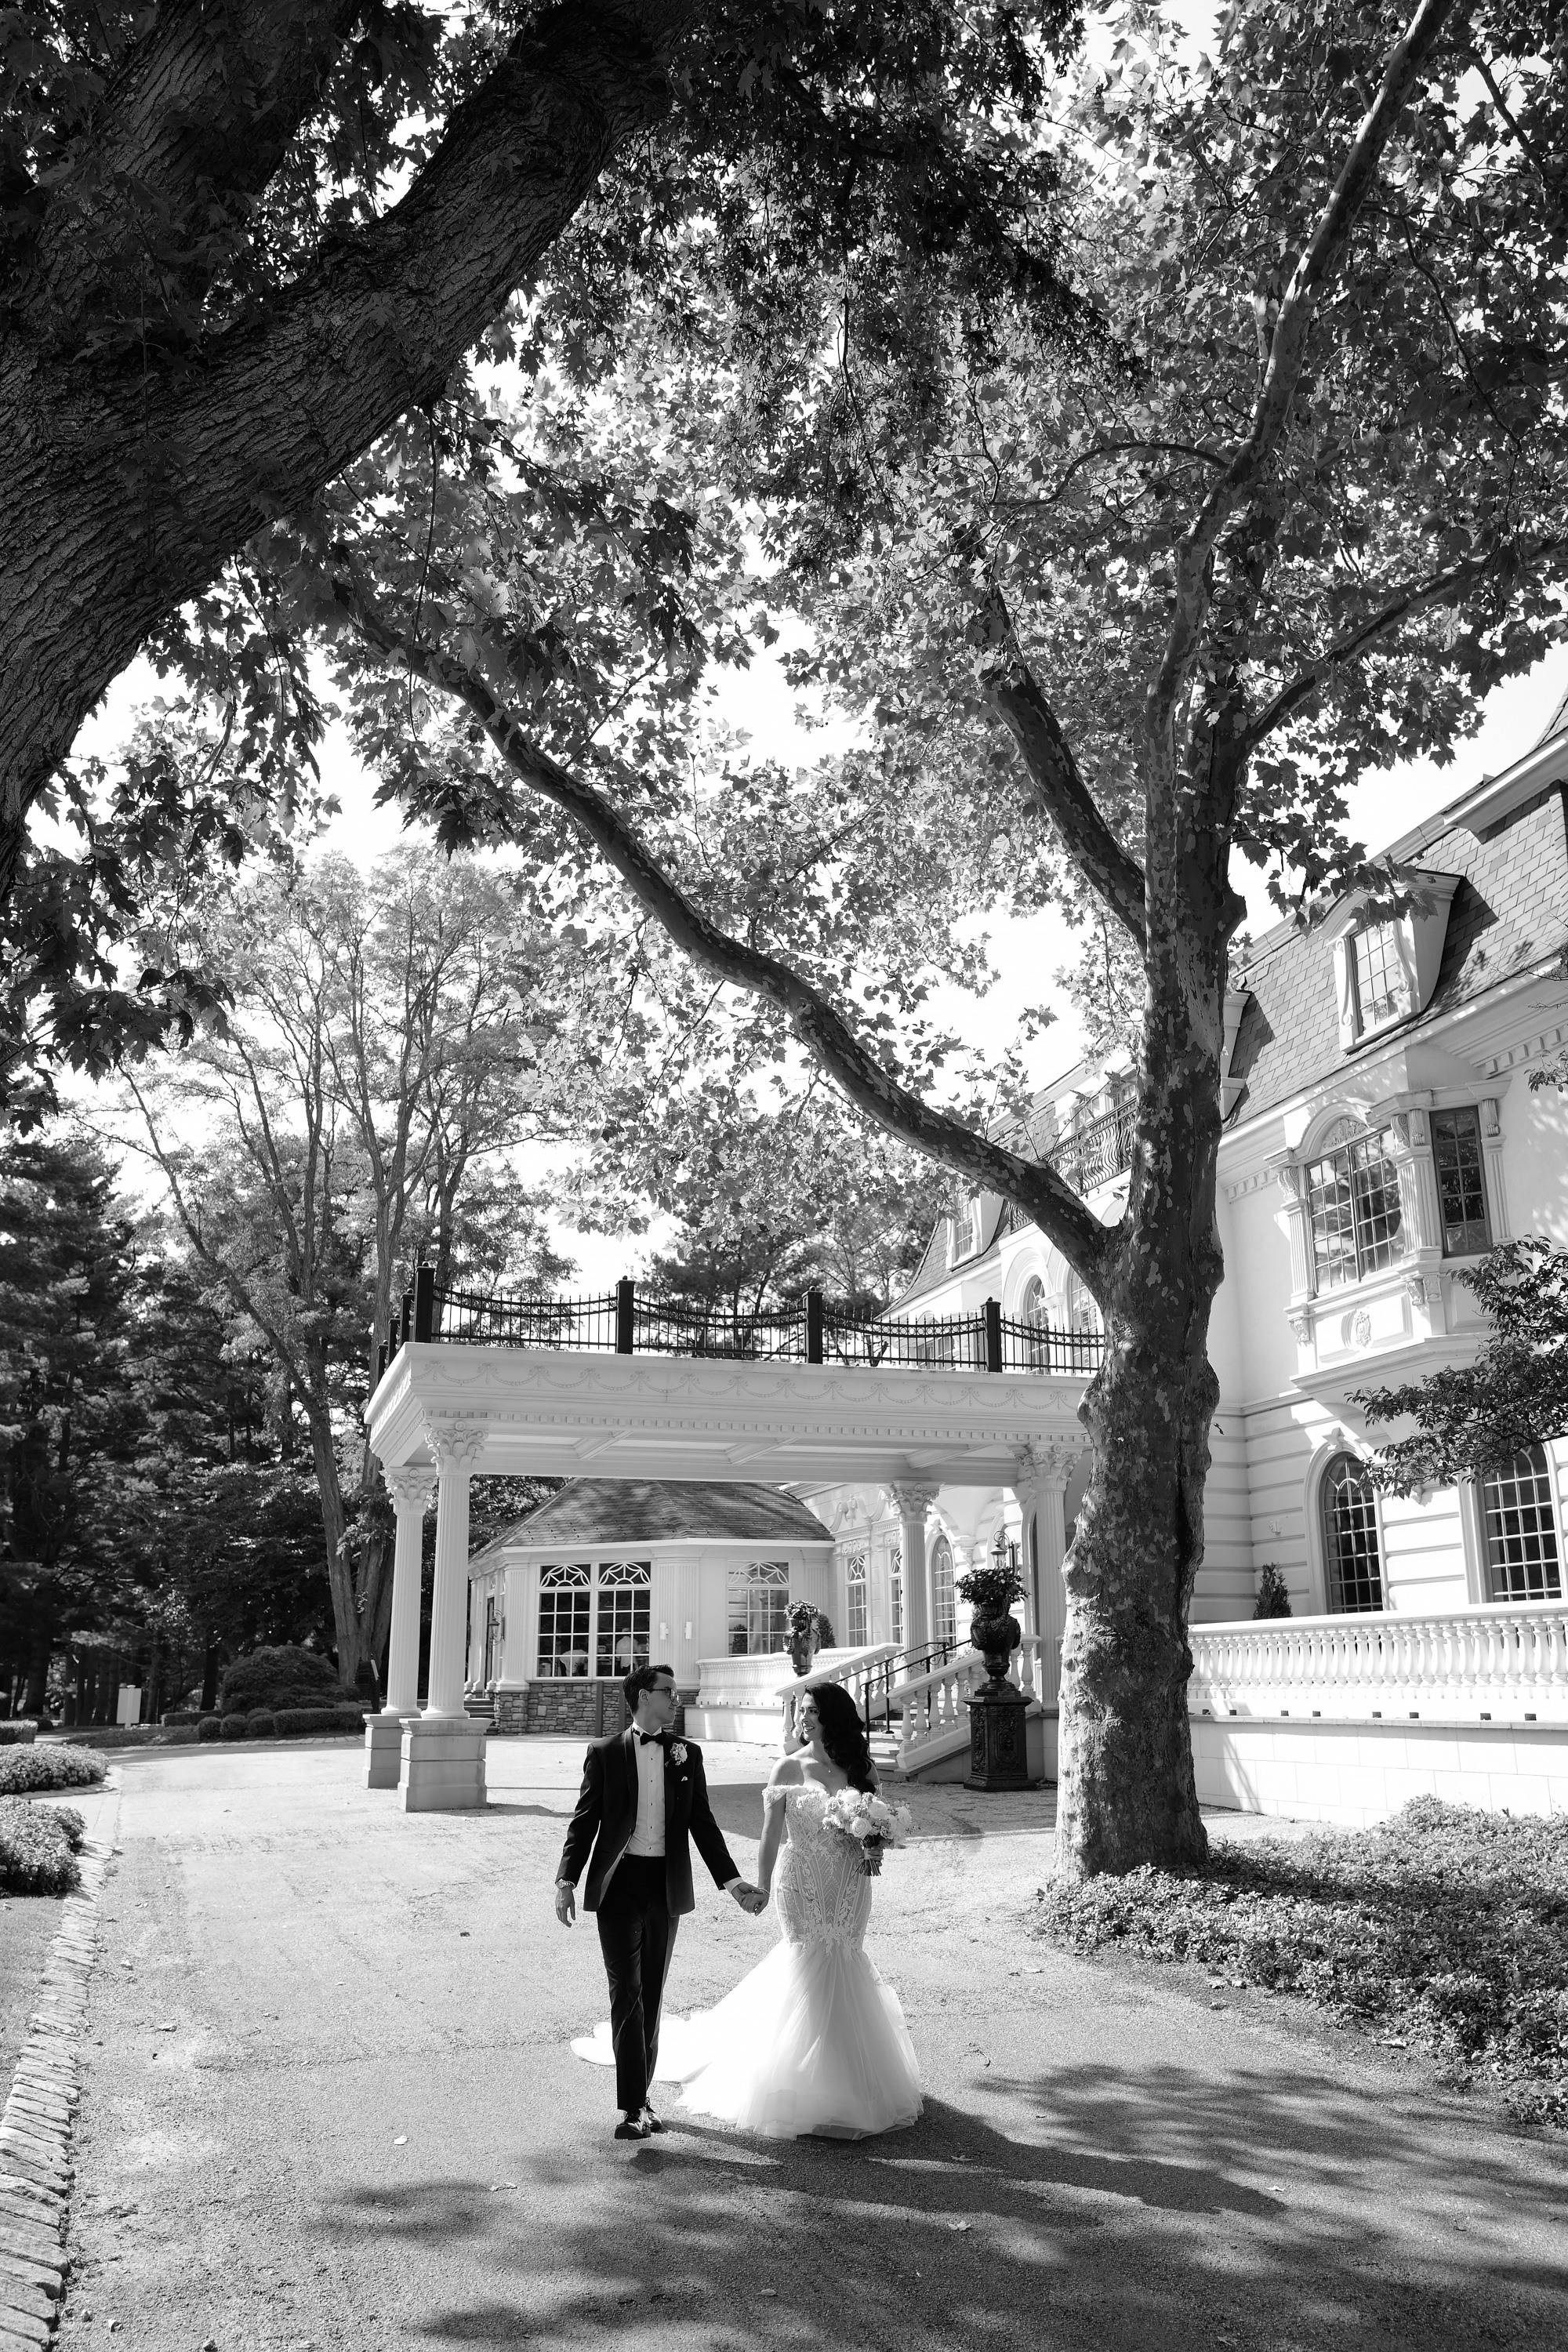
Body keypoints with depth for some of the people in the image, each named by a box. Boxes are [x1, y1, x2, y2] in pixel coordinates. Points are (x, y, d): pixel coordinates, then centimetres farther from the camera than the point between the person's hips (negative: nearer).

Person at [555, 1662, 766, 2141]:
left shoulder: (687, 1754, 7)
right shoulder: (605, 1754, 0)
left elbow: (702, 1823, 9)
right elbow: (584, 1821, 1)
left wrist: (733, 1882, 2)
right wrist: (566, 1882, -7)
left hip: (667, 1886, 3)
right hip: (619, 1885, -3)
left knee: (651, 1995, 11)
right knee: (626, 1991, -8)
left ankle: (640, 2095, 24)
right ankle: (635, 2106, -5)